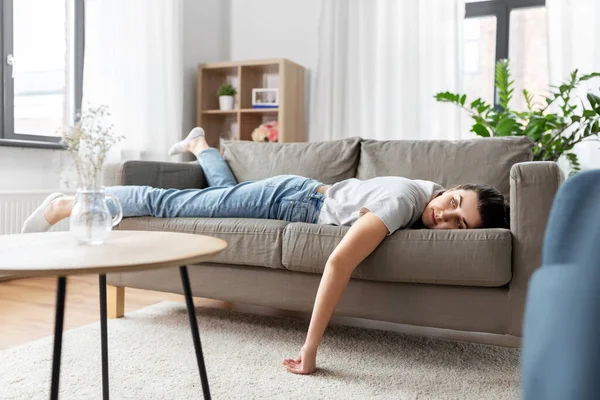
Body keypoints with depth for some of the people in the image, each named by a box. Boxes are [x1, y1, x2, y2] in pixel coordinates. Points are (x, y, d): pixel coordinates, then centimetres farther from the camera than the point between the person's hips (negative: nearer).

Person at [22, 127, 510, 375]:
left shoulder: (437, 192, -12)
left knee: (226, 187, 35)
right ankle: (65, 205, 21)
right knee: (168, 203, 3)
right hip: (292, 200, -7)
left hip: (311, 196, 7)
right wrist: (309, 350, -45)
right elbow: (339, 262, -48)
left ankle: (199, 144, 65)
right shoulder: (405, 200, -39)